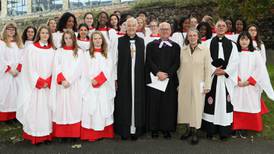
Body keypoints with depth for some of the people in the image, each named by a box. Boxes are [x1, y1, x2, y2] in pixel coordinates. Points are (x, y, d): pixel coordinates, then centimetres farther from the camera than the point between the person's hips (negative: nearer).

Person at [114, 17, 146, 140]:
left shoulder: (141, 41, 8)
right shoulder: (120, 41, 0)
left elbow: (143, 61, 8)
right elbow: (116, 61, -2)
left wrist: (144, 77, 2)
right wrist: (116, 78, -6)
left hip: (138, 78, 2)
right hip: (124, 78, -2)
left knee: (137, 102, 6)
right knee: (124, 103, 3)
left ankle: (136, 129, 16)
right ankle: (124, 130, 14)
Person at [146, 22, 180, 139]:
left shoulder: (176, 46, 11)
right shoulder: (151, 45, 9)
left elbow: (177, 63, 2)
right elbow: (149, 61, -2)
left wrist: (167, 74, -12)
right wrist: (158, 72, -15)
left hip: (170, 80, 1)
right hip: (154, 79, -1)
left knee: (169, 105, 2)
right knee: (154, 104, 2)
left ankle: (167, 129, 12)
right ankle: (154, 129, 12)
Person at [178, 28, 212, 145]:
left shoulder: (205, 50, -2)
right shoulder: (183, 50, 5)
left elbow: (208, 69, -3)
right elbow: (180, 68, 8)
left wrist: (207, 85, -7)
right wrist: (179, 83, 7)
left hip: (198, 84, -3)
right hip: (184, 84, 3)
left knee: (196, 107, 1)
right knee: (185, 106, 8)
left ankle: (195, 132, 13)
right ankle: (188, 129, 23)